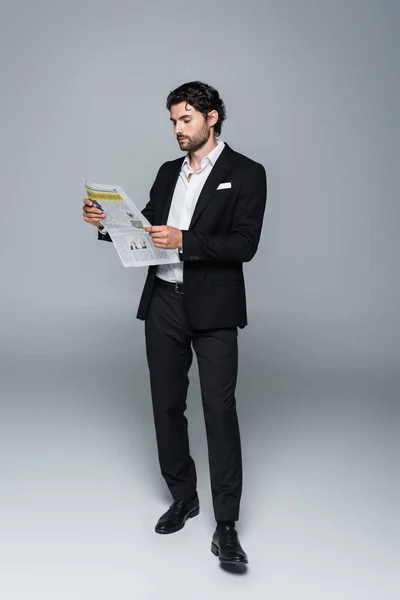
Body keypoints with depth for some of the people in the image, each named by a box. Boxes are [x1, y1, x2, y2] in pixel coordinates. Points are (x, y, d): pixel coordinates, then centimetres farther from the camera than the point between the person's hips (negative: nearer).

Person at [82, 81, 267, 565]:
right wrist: (108, 222, -2)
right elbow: (146, 230, 15)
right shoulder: (168, 172, 14)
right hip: (164, 303, 6)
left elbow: (244, 245, -13)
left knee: (219, 409, -5)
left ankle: (226, 524, 4)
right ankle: (183, 498, 28)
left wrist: (184, 241, -23)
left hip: (212, 307, -5)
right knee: (167, 406, 11)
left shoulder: (246, 174, -3)